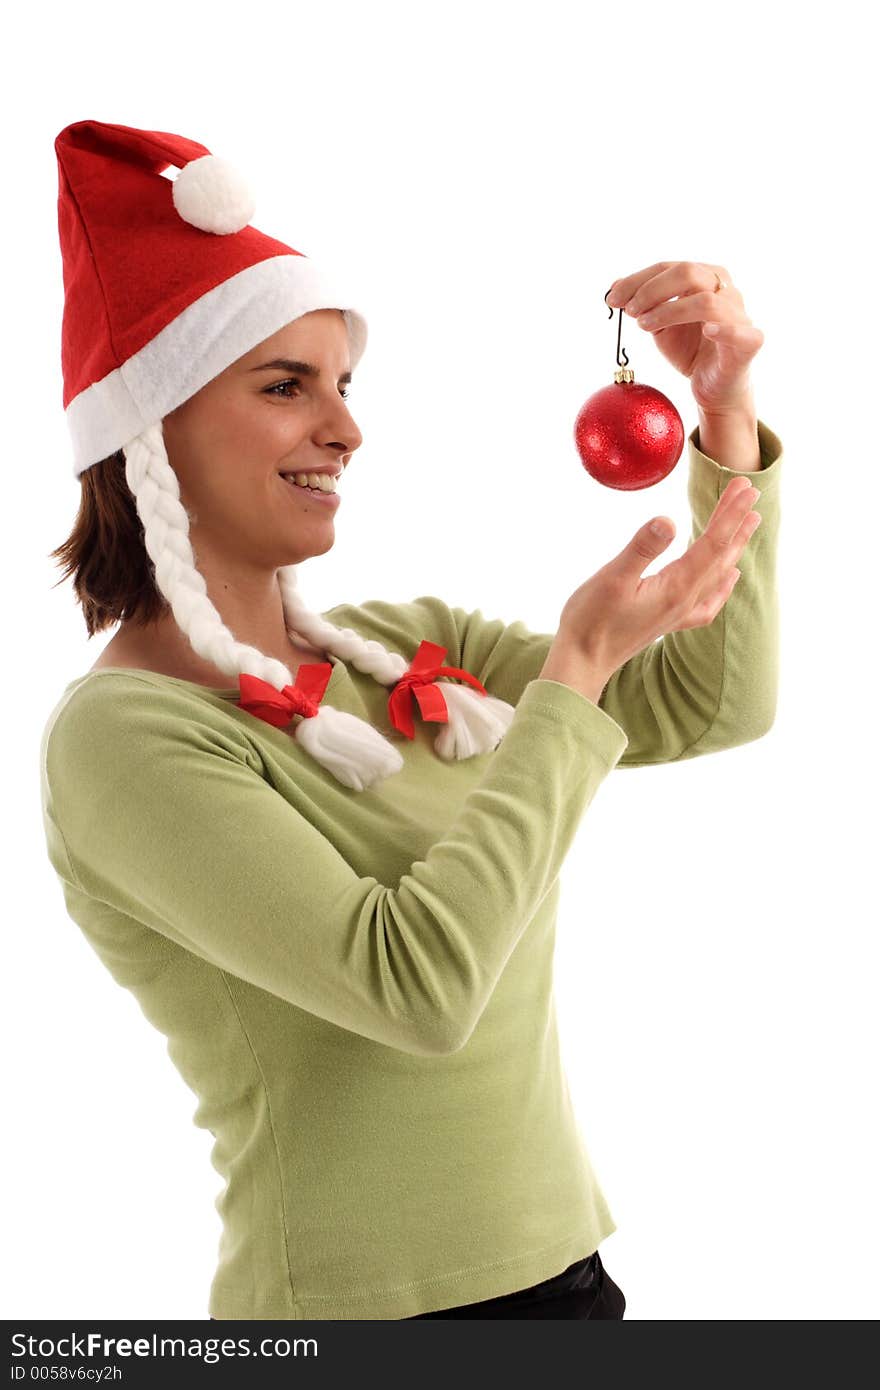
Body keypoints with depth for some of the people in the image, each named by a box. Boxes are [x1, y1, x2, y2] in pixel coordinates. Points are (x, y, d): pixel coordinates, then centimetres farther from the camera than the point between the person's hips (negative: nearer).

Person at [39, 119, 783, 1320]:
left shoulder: (407, 648, 4)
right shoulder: (121, 735, -16)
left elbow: (714, 705, 4)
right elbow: (414, 982, -26)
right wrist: (576, 672, -18)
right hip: (371, 1303, -7)